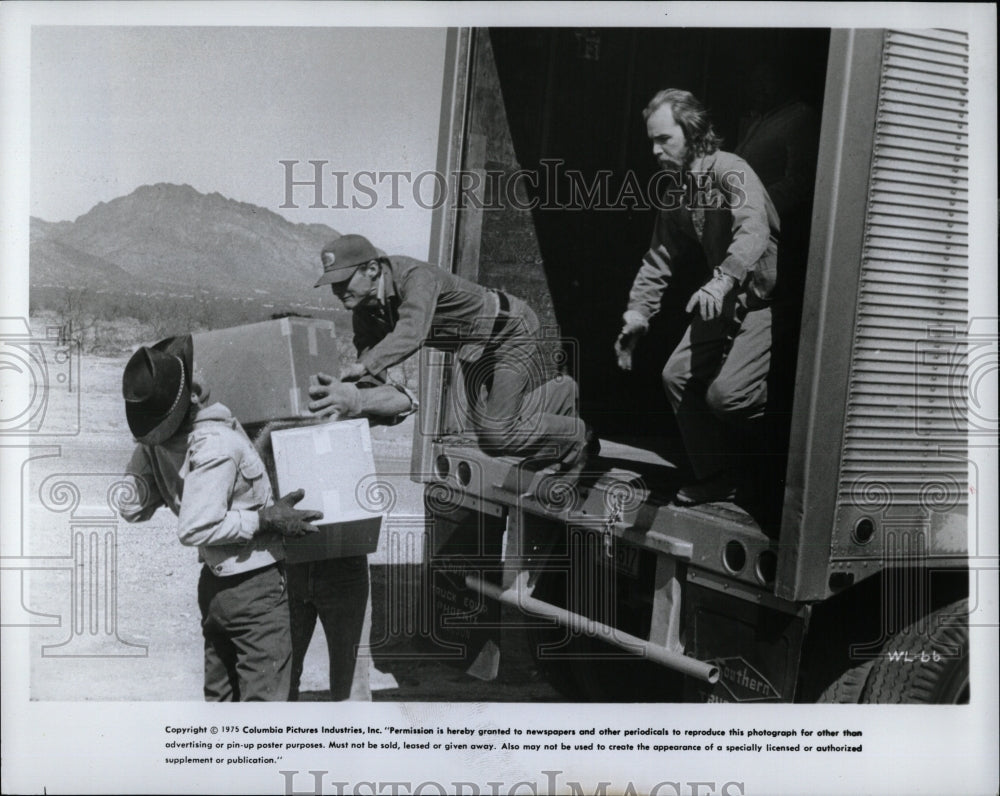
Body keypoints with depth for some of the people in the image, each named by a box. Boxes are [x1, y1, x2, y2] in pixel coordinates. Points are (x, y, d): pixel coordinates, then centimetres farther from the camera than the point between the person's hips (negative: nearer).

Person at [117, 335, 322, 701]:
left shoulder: (151, 445, -5)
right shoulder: (215, 444, -27)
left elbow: (132, 508, 2)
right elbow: (196, 529, -30)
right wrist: (266, 517, -22)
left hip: (214, 584, 7)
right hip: (255, 585, -7)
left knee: (220, 694, 21)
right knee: (263, 696, 3)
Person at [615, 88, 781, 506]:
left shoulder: (730, 171, -18)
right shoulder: (675, 194, 9)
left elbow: (754, 232, -35)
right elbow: (659, 259, 12)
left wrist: (722, 280, -52)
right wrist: (637, 312, -1)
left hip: (766, 300, -9)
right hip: (724, 301, 9)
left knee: (726, 393, -20)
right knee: (677, 376, 3)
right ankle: (716, 478, 15)